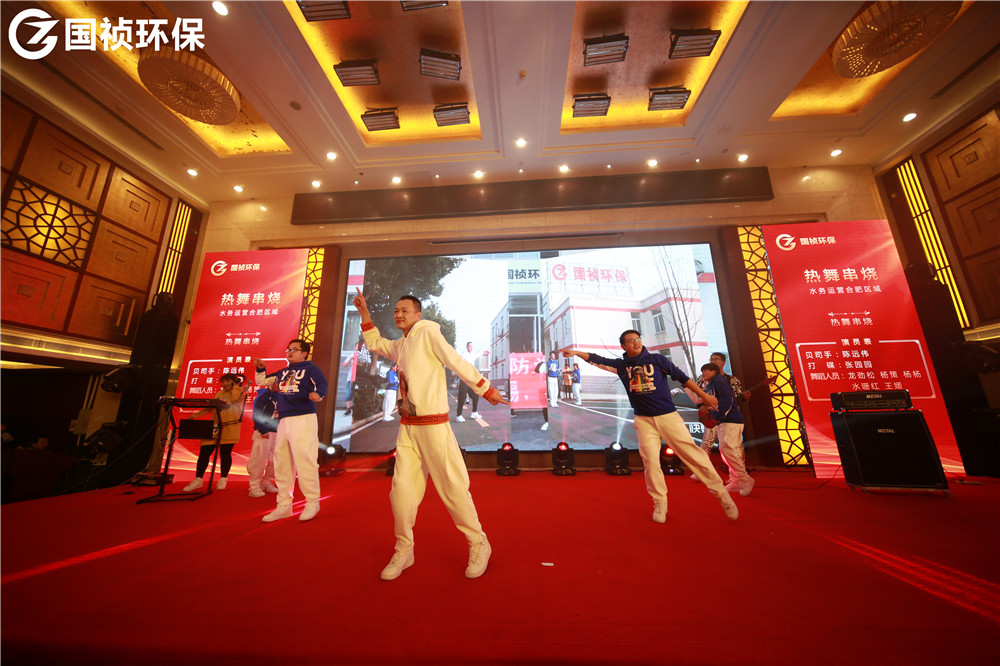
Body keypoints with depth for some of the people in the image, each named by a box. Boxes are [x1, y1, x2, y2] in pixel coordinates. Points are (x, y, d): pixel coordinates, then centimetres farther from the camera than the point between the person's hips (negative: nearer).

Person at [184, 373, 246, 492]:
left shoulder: (241, 391, 3)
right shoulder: (219, 394, 21)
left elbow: (234, 398, -17)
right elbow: (210, 407, 21)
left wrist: (235, 385, -4)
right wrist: (195, 415, 10)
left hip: (229, 428, -5)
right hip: (214, 426, 5)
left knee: (225, 453, -1)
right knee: (204, 452, 1)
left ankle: (223, 479, 11)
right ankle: (198, 480, 13)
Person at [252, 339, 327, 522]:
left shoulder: (309, 368, 2)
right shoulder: (282, 372, 22)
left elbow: (322, 383, -13)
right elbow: (262, 382, 30)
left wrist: (317, 393, -35)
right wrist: (261, 368, 11)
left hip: (304, 419, -7)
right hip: (284, 421, 8)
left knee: (305, 461, -9)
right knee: (281, 463, 11)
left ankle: (313, 502, 3)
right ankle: (284, 505, 22)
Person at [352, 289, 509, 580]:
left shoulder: (427, 332, -5)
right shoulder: (400, 345, 17)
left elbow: (457, 363, -9)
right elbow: (375, 343, 35)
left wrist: (487, 390, -9)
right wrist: (365, 315, 27)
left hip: (432, 423, -6)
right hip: (407, 426, 7)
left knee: (452, 487, -1)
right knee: (402, 489, 3)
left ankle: (478, 545, 18)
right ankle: (404, 550, 23)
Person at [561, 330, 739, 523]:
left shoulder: (656, 359, 0)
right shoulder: (621, 365, 4)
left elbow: (681, 377, 4)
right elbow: (598, 360, -1)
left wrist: (703, 395, 5)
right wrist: (576, 352, -13)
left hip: (668, 415, -1)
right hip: (644, 420, 1)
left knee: (692, 453, -1)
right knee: (650, 461, -2)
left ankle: (721, 493, 17)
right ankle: (659, 503, 14)